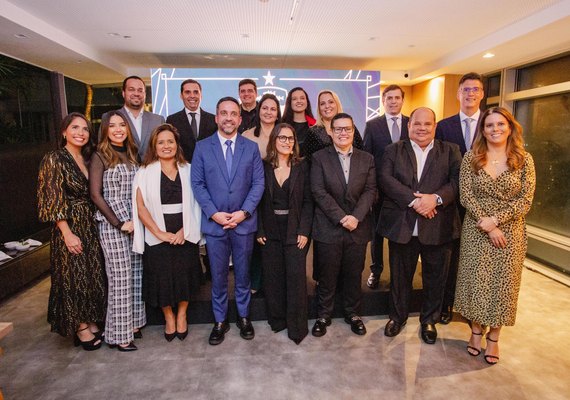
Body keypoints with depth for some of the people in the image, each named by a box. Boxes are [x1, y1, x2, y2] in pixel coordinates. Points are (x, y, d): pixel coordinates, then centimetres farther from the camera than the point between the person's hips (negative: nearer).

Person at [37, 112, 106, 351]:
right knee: (74, 277, 5)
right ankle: (81, 328, 21)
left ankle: (92, 322, 29)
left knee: (94, 275, 13)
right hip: (70, 227, -6)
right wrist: (68, 234, -16)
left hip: (92, 227, 6)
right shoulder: (54, 159, -10)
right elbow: (54, 201, -13)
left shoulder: (88, 159, 8)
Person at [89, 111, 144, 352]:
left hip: (135, 222, 5)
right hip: (112, 225, -5)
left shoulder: (132, 154, 11)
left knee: (136, 275, 10)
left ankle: (132, 323, 26)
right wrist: (120, 223, -12)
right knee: (120, 278, 1)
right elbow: (95, 195, -9)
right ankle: (119, 334, 16)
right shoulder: (100, 157, -4)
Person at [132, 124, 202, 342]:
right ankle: (169, 318, 31)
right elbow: (140, 207, -6)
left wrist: (184, 230, -12)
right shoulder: (145, 173, 0)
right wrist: (160, 233, -14)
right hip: (157, 236, -1)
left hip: (184, 235, 1)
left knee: (185, 276, 8)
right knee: (162, 278, 8)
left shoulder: (188, 170, 4)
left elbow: (195, 204, -1)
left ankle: (181, 316, 32)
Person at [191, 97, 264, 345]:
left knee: (243, 273, 14)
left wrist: (244, 212, -12)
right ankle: (220, 321, 27)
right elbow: (197, 184, -1)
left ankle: (244, 316, 32)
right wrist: (214, 213, -12)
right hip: (214, 222, 0)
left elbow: (258, 182, -1)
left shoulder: (251, 148, 4)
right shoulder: (202, 147, 2)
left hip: (244, 222, 1)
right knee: (218, 276, 10)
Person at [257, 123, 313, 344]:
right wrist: (259, 230, -4)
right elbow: (259, 201, 2)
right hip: (270, 231, 1)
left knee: (296, 276, 0)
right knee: (272, 276, 9)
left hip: (295, 230, -1)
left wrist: (304, 231, -10)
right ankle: (276, 318, 27)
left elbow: (307, 201, -1)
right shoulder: (263, 167, 2)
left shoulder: (302, 167, 0)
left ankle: (297, 326, 14)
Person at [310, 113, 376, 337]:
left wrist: (356, 217, -14)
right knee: (327, 276, 8)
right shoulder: (319, 158, 0)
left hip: (358, 228, 2)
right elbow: (319, 192, -8)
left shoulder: (367, 159, 8)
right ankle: (323, 316, 26)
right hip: (328, 228, -2)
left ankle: (352, 314, 33)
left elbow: (370, 191, 0)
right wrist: (341, 218, -15)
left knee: (354, 275, 13)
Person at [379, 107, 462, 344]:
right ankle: (397, 316, 36)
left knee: (435, 278, 13)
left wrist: (436, 198, -23)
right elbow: (386, 179, -9)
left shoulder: (450, 151, 7)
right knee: (400, 276, 15)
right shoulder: (393, 150, 6)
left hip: (438, 228, 1)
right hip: (401, 226, 0)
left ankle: (429, 320, 36)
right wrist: (413, 200, -20)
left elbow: (458, 181, -5)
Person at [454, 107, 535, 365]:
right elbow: (466, 196, -7)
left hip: (510, 232, 1)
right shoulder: (471, 157, -1)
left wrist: (495, 219, -17)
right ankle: (476, 330, 27)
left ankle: (493, 338, 26)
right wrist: (487, 226, -14)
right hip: (476, 231, 0)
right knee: (475, 282, 6)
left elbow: (525, 200, -5)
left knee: (503, 284, 7)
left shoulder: (524, 159, 0)